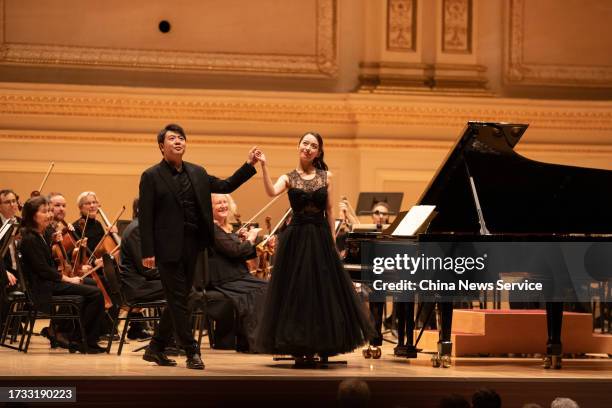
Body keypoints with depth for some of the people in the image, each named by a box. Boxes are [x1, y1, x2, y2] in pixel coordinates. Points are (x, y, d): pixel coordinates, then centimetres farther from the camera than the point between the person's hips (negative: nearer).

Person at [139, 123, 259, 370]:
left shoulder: (197, 173, 12)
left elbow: (226, 186, 18)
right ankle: (192, 352, 1)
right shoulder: (151, 176, -4)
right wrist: (148, 252, -14)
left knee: (178, 301, 11)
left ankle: (155, 349, 22)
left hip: (191, 247, 6)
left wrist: (248, 166, 6)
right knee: (178, 301, -3)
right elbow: (145, 217, -8)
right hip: (168, 247, -6)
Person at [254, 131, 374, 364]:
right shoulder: (288, 178, 2)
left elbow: (329, 211, 7)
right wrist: (264, 166, -27)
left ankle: (320, 346, 13)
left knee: (324, 290, 3)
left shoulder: (325, 177, 6)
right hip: (296, 238, -1)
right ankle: (299, 348, 6)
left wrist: (332, 241, 4)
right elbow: (271, 192, -19)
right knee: (297, 291, -1)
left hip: (321, 238, 2)